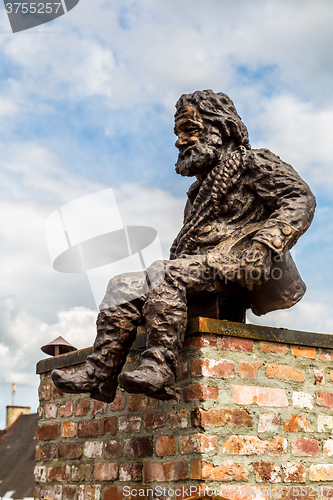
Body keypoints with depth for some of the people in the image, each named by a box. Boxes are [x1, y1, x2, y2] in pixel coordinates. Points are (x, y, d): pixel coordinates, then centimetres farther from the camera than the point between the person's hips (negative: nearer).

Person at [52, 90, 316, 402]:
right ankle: (100, 374, -17)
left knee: (163, 273, -31)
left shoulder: (251, 163, 7)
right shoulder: (200, 188, 32)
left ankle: (159, 371, -39)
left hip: (233, 260, -8)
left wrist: (262, 246, -19)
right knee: (123, 286, -8)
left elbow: (300, 199, -6)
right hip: (202, 267, 8)